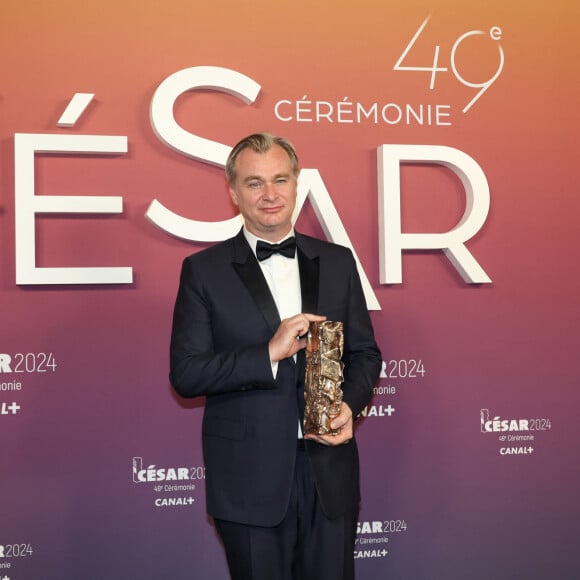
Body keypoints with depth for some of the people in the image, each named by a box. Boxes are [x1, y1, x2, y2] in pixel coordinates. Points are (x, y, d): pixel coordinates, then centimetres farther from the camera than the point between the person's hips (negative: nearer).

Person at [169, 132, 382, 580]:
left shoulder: (337, 261, 7)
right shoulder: (204, 271, -2)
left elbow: (364, 352, 11)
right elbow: (185, 374, -8)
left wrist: (350, 405, -9)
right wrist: (270, 353, -20)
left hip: (329, 472, 3)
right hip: (250, 479, -2)